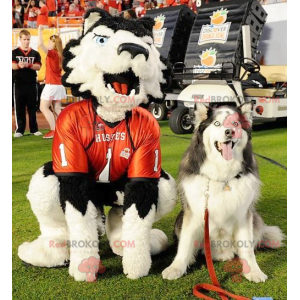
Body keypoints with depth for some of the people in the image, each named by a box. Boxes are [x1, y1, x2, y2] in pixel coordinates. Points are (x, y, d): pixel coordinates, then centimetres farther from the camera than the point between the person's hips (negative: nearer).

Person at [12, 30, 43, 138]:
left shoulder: (35, 53, 7)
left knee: (32, 107, 7)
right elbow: (12, 65, -9)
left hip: (32, 83, 1)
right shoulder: (14, 52, 4)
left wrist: (28, 65, -22)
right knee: (19, 107, 2)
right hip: (19, 84, -1)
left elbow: (38, 67, -3)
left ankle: (34, 129, 14)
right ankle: (19, 129, 7)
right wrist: (19, 65, -31)